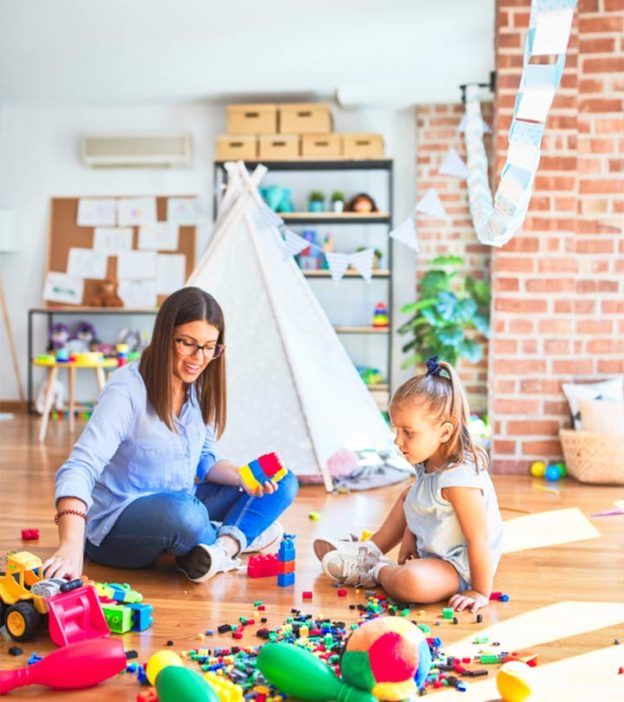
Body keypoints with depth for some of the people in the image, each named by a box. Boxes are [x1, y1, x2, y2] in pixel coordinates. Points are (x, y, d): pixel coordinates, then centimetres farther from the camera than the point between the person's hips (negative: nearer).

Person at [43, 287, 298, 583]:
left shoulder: (201, 387, 1)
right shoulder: (127, 388, -21)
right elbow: (79, 468, -32)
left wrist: (241, 477, -12)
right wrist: (71, 546, -47)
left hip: (181, 508, 8)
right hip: (116, 527, -7)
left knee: (284, 483, -1)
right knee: (181, 511, -40)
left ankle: (225, 547, -25)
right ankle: (239, 535, -9)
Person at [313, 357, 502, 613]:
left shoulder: (458, 480, -33)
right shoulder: (428, 463, -4)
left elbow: (479, 540, -29)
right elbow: (416, 506, 13)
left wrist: (480, 592, -23)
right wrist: (408, 539, 4)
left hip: (458, 569, -10)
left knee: (411, 581, -37)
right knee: (408, 496, 23)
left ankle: (377, 571, -3)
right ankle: (369, 552, 25)